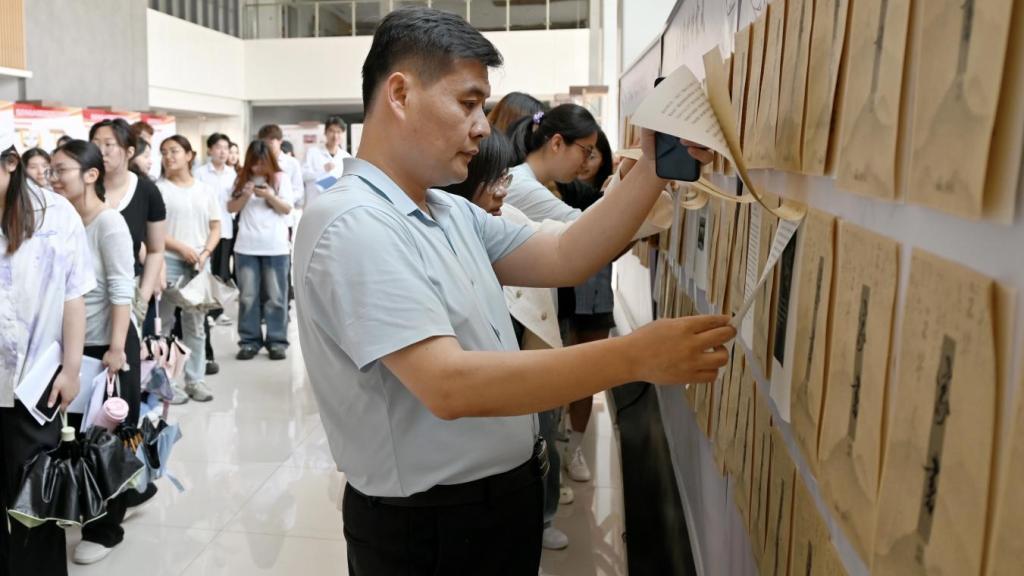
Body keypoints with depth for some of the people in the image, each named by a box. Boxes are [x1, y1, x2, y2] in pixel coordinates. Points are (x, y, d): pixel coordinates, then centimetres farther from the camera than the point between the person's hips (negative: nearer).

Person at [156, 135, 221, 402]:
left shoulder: (206, 190, 10)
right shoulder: (158, 189, 0)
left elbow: (215, 227, 10)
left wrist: (205, 253, -6)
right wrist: (182, 248, -13)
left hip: (199, 262, 3)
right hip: (167, 261, -3)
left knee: (196, 323, 7)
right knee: (163, 321, 1)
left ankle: (195, 379, 14)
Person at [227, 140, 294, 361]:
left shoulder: (281, 178, 2)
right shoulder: (242, 179, 8)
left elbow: (287, 209, -2)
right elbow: (231, 208, 7)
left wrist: (270, 196, -18)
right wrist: (245, 195, -10)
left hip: (276, 247, -2)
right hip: (246, 246, 2)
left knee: (275, 296, 3)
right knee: (247, 296, 4)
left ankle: (277, 341, 9)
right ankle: (249, 341, 12)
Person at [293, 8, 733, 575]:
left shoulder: (453, 212, 6)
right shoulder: (352, 226, -23)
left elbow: (562, 259, 3)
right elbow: (448, 385, -32)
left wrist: (653, 169, -5)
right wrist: (634, 357, -34)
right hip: (427, 527, -8)